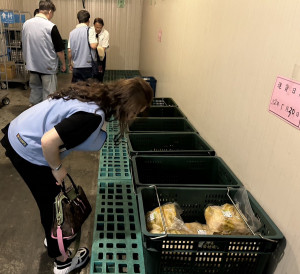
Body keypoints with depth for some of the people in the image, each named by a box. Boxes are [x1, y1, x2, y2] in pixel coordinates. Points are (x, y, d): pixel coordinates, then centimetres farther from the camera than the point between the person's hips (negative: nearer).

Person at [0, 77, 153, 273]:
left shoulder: (98, 93, -3)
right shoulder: (93, 116, -30)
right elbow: (49, 141, -33)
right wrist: (57, 168, -15)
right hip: (28, 152, -9)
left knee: (50, 200, 26)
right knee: (52, 205, 9)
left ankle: (53, 237, 51)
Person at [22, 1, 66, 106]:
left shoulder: (26, 24, 2)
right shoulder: (51, 27, -16)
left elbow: (24, 45, 13)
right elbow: (59, 49, -11)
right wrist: (63, 64, 3)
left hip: (32, 65, 6)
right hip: (48, 66, -6)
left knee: (35, 91, 17)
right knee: (48, 94, 4)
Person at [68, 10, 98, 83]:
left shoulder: (72, 32, 8)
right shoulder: (89, 31, -7)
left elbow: (69, 50, 8)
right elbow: (93, 46, -18)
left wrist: (70, 63, 19)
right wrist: (97, 42, 4)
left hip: (76, 66, 5)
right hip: (88, 65, -4)